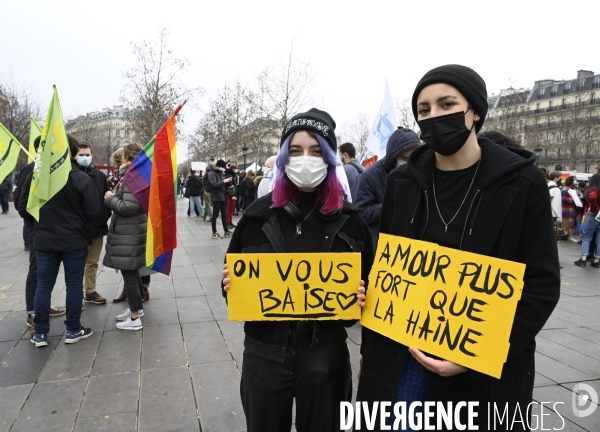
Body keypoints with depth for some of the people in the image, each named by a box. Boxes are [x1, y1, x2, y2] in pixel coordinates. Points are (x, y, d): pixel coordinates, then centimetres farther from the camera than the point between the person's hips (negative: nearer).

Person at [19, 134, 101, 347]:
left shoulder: (34, 176, -3)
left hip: (44, 241, 3)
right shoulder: (81, 178, -14)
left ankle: (40, 333, 20)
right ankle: (73, 330, 16)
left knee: (43, 286, 12)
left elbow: (23, 208, 4)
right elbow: (93, 212, -12)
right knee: (74, 285, 7)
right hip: (75, 241, -3)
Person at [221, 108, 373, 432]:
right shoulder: (260, 214, -3)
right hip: (265, 352, 1)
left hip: (325, 353, 0)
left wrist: (359, 299, -16)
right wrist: (232, 287, -16)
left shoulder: (348, 218, -4)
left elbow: (366, 282, 5)